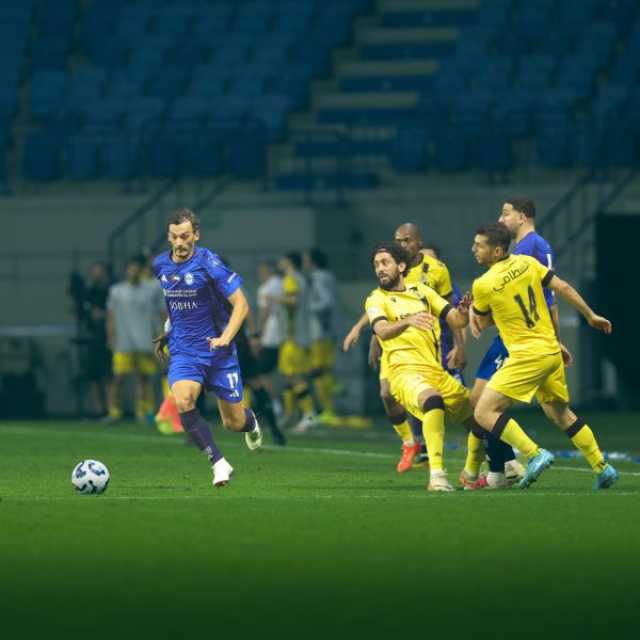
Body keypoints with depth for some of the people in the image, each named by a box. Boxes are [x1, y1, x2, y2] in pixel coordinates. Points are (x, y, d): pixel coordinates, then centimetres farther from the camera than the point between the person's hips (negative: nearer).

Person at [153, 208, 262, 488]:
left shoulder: (208, 263, -14)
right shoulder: (161, 265, 2)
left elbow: (241, 304, -14)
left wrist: (225, 337, -26)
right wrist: (166, 334, 21)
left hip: (216, 350, -3)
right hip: (183, 351, 3)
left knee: (233, 422, 3)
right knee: (183, 402, -27)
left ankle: (250, 421, 43)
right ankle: (219, 464, -17)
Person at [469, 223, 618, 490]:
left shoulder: (483, 285, -13)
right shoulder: (527, 263, 2)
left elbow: (482, 324, 3)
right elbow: (563, 288, 3)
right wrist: (591, 316, 15)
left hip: (527, 355, -8)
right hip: (552, 350, 8)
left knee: (484, 413, -9)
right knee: (560, 413, 24)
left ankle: (535, 454, -19)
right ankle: (602, 467, 25)